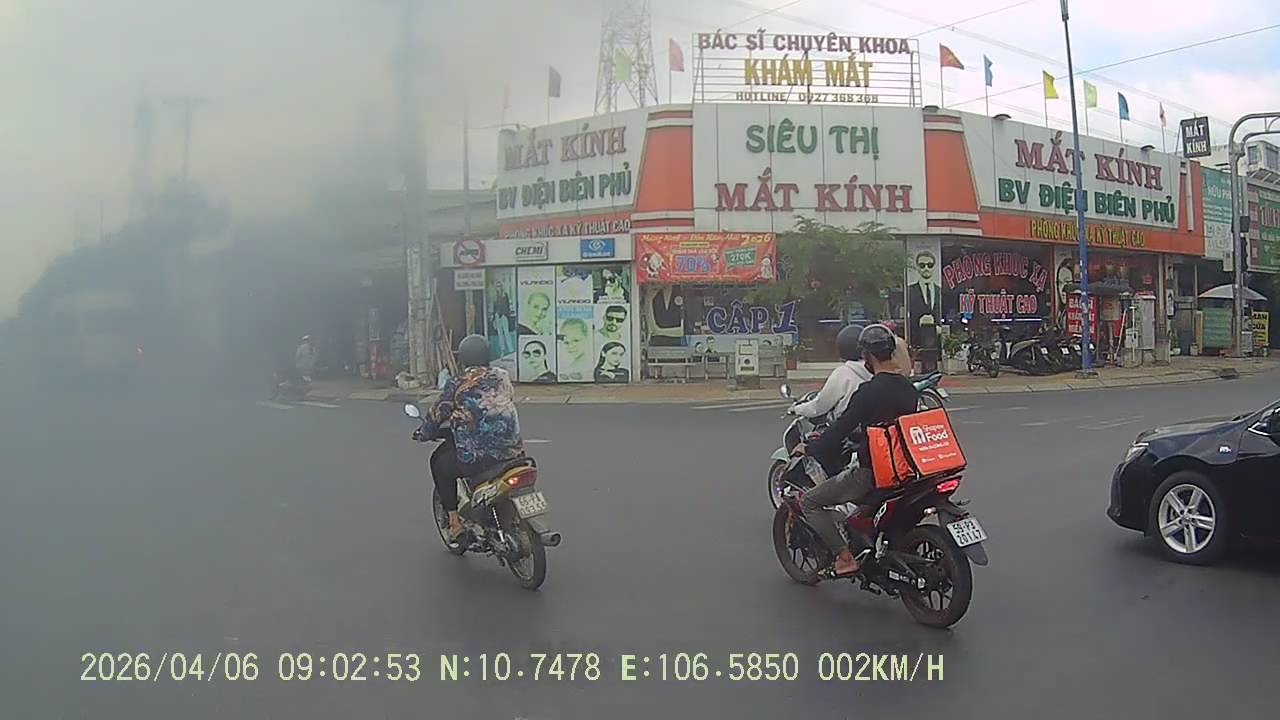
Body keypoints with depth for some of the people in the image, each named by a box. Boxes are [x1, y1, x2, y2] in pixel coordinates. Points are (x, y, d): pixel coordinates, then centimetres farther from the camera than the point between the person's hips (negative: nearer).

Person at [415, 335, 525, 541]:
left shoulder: (457, 383, -3)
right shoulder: (502, 376, 10)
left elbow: (438, 414, 4)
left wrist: (423, 433, 24)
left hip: (477, 458, -5)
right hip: (513, 451, 5)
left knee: (440, 463, 21)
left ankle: (454, 521, 17)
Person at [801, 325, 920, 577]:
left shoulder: (869, 391, -19)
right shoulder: (909, 388, 5)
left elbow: (841, 429, -16)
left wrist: (809, 449, -1)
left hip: (871, 472, -8)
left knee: (809, 502, 2)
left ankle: (844, 556, -5)